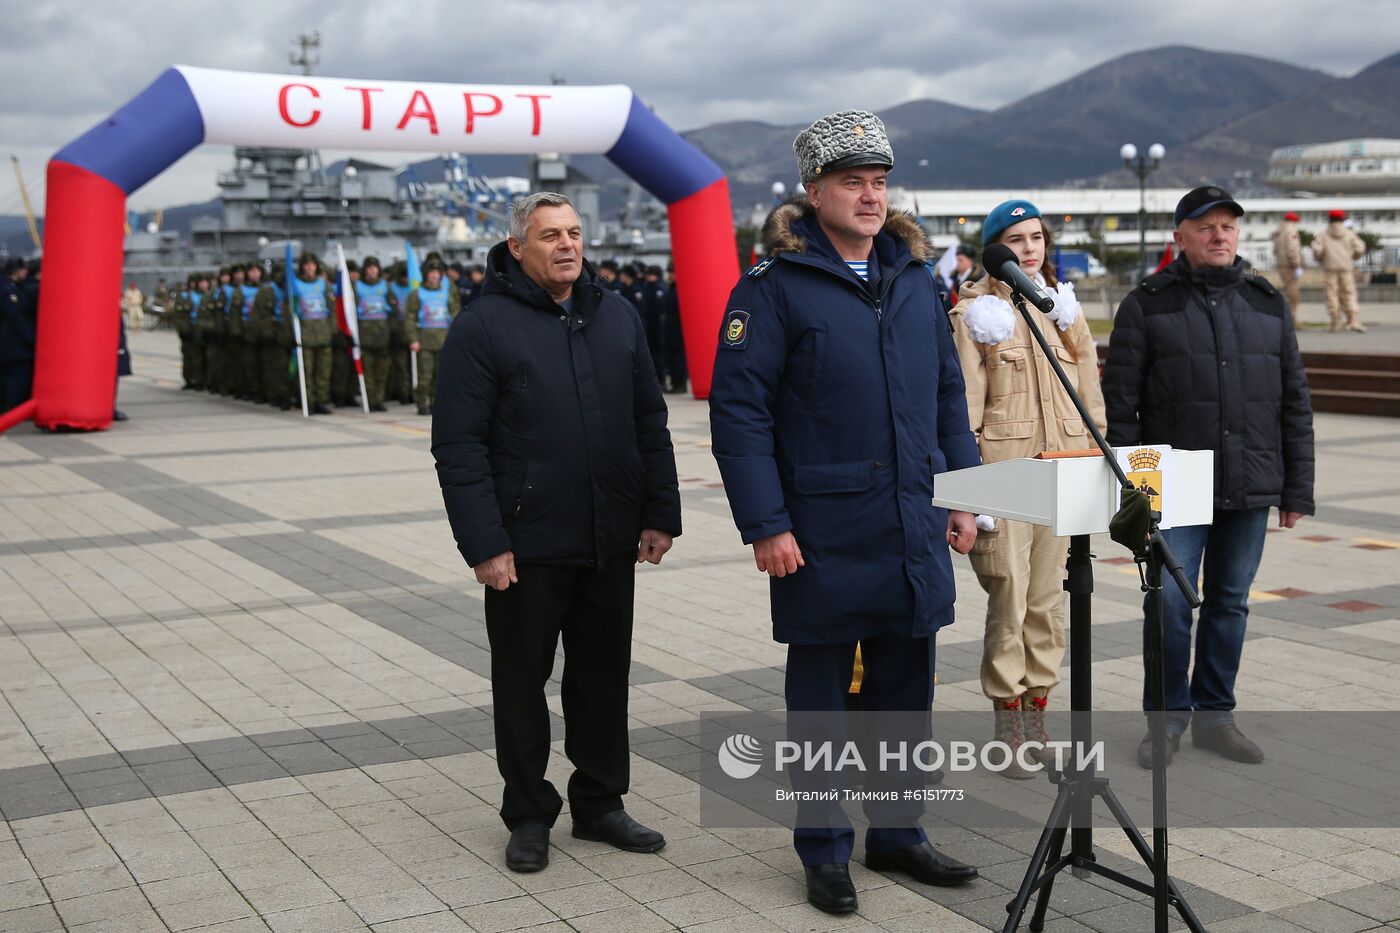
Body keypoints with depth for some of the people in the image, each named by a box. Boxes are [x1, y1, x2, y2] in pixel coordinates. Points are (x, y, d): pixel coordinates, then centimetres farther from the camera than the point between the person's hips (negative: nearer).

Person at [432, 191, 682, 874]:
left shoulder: (616, 317, 9)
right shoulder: (484, 326, -7)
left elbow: (650, 423, 12)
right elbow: (459, 446, -10)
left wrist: (660, 512, 6)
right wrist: (484, 543, -15)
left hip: (611, 543, 5)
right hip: (527, 547, -4)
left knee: (604, 676, 14)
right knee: (522, 681, 8)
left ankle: (600, 804, 28)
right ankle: (528, 816, 22)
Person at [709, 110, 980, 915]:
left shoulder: (915, 280, 10)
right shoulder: (775, 288, -8)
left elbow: (949, 395, 15)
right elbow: (739, 410, -11)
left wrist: (962, 497, 10)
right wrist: (765, 524, -15)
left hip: (916, 531, 5)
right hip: (823, 534, -5)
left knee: (907, 690, 14)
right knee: (821, 697, 8)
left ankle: (899, 833, 30)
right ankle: (825, 850, 21)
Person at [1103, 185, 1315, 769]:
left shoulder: (1268, 304, 11)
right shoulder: (1146, 305, 0)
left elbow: (1294, 402, 13)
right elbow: (1120, 401, -2)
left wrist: (1297, 489, 8)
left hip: (1251, 490, 4)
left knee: (1230, 604, 10)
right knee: (1170, 602, -4)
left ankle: (1214, 715, 22)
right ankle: (1167, 718, 12)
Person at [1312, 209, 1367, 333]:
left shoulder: (1323, 235, 5)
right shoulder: (1350, 234, 7)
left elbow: (1317, 250, -7)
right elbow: (1360, 249, 0)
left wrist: (1321, 260, 12)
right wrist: (1352, 258, 18)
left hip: (1330, 268, 0)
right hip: (1347, 267, 0)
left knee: (1332, 294, 2)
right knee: (1349, 294, 1)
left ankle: (1335, 324, -1)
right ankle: (1353, 321, -12)